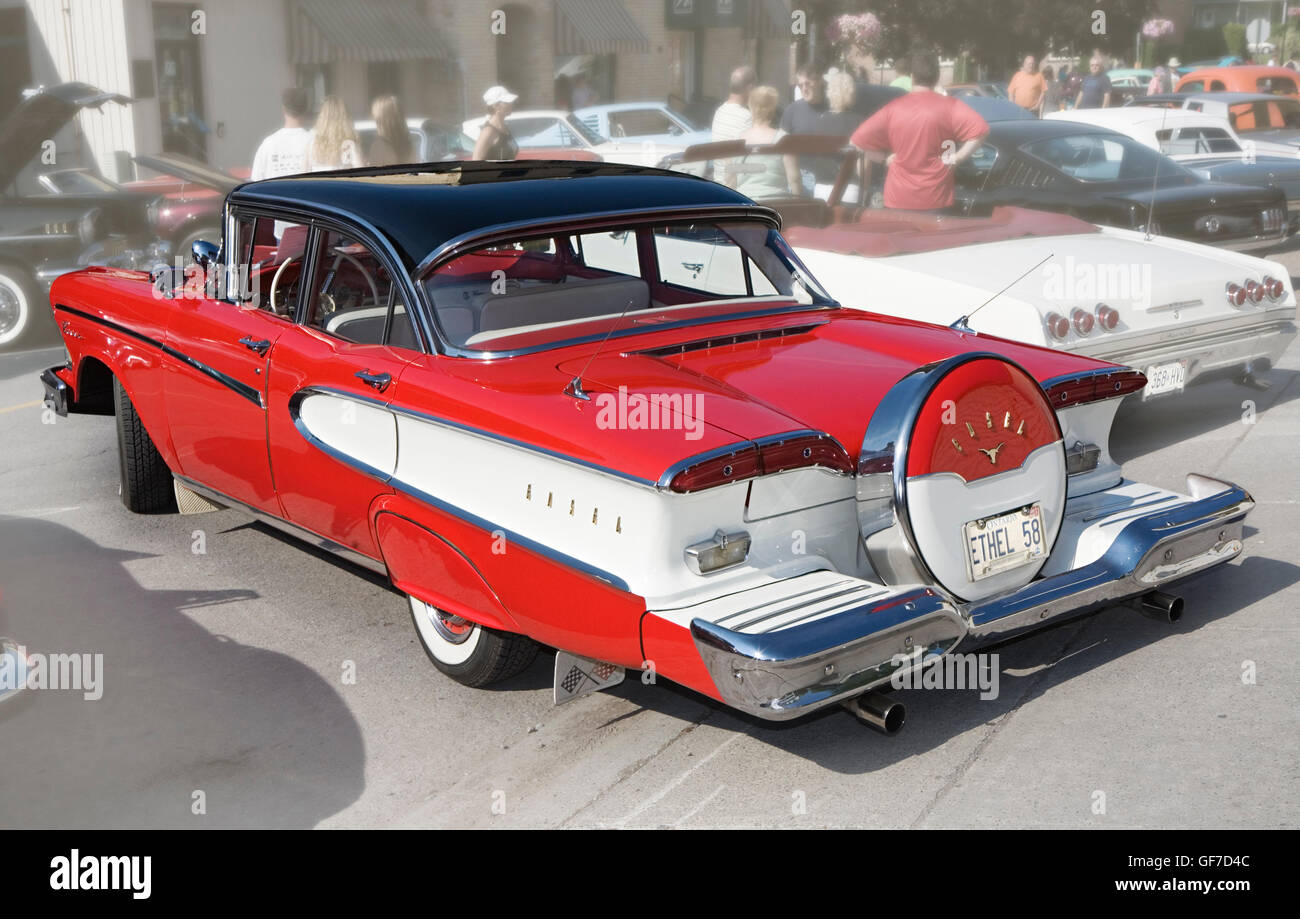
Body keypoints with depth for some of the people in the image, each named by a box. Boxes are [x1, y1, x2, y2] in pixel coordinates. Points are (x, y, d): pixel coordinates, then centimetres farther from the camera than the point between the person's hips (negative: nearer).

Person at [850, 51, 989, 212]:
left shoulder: (893, 108, -1)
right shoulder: (949, 105, -5)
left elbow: (858, 140, -2)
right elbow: (979, 129, -17)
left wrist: (885, 158, 6)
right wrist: (956, 158, -8)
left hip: (899, 199, 2)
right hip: (936, 200, -1)